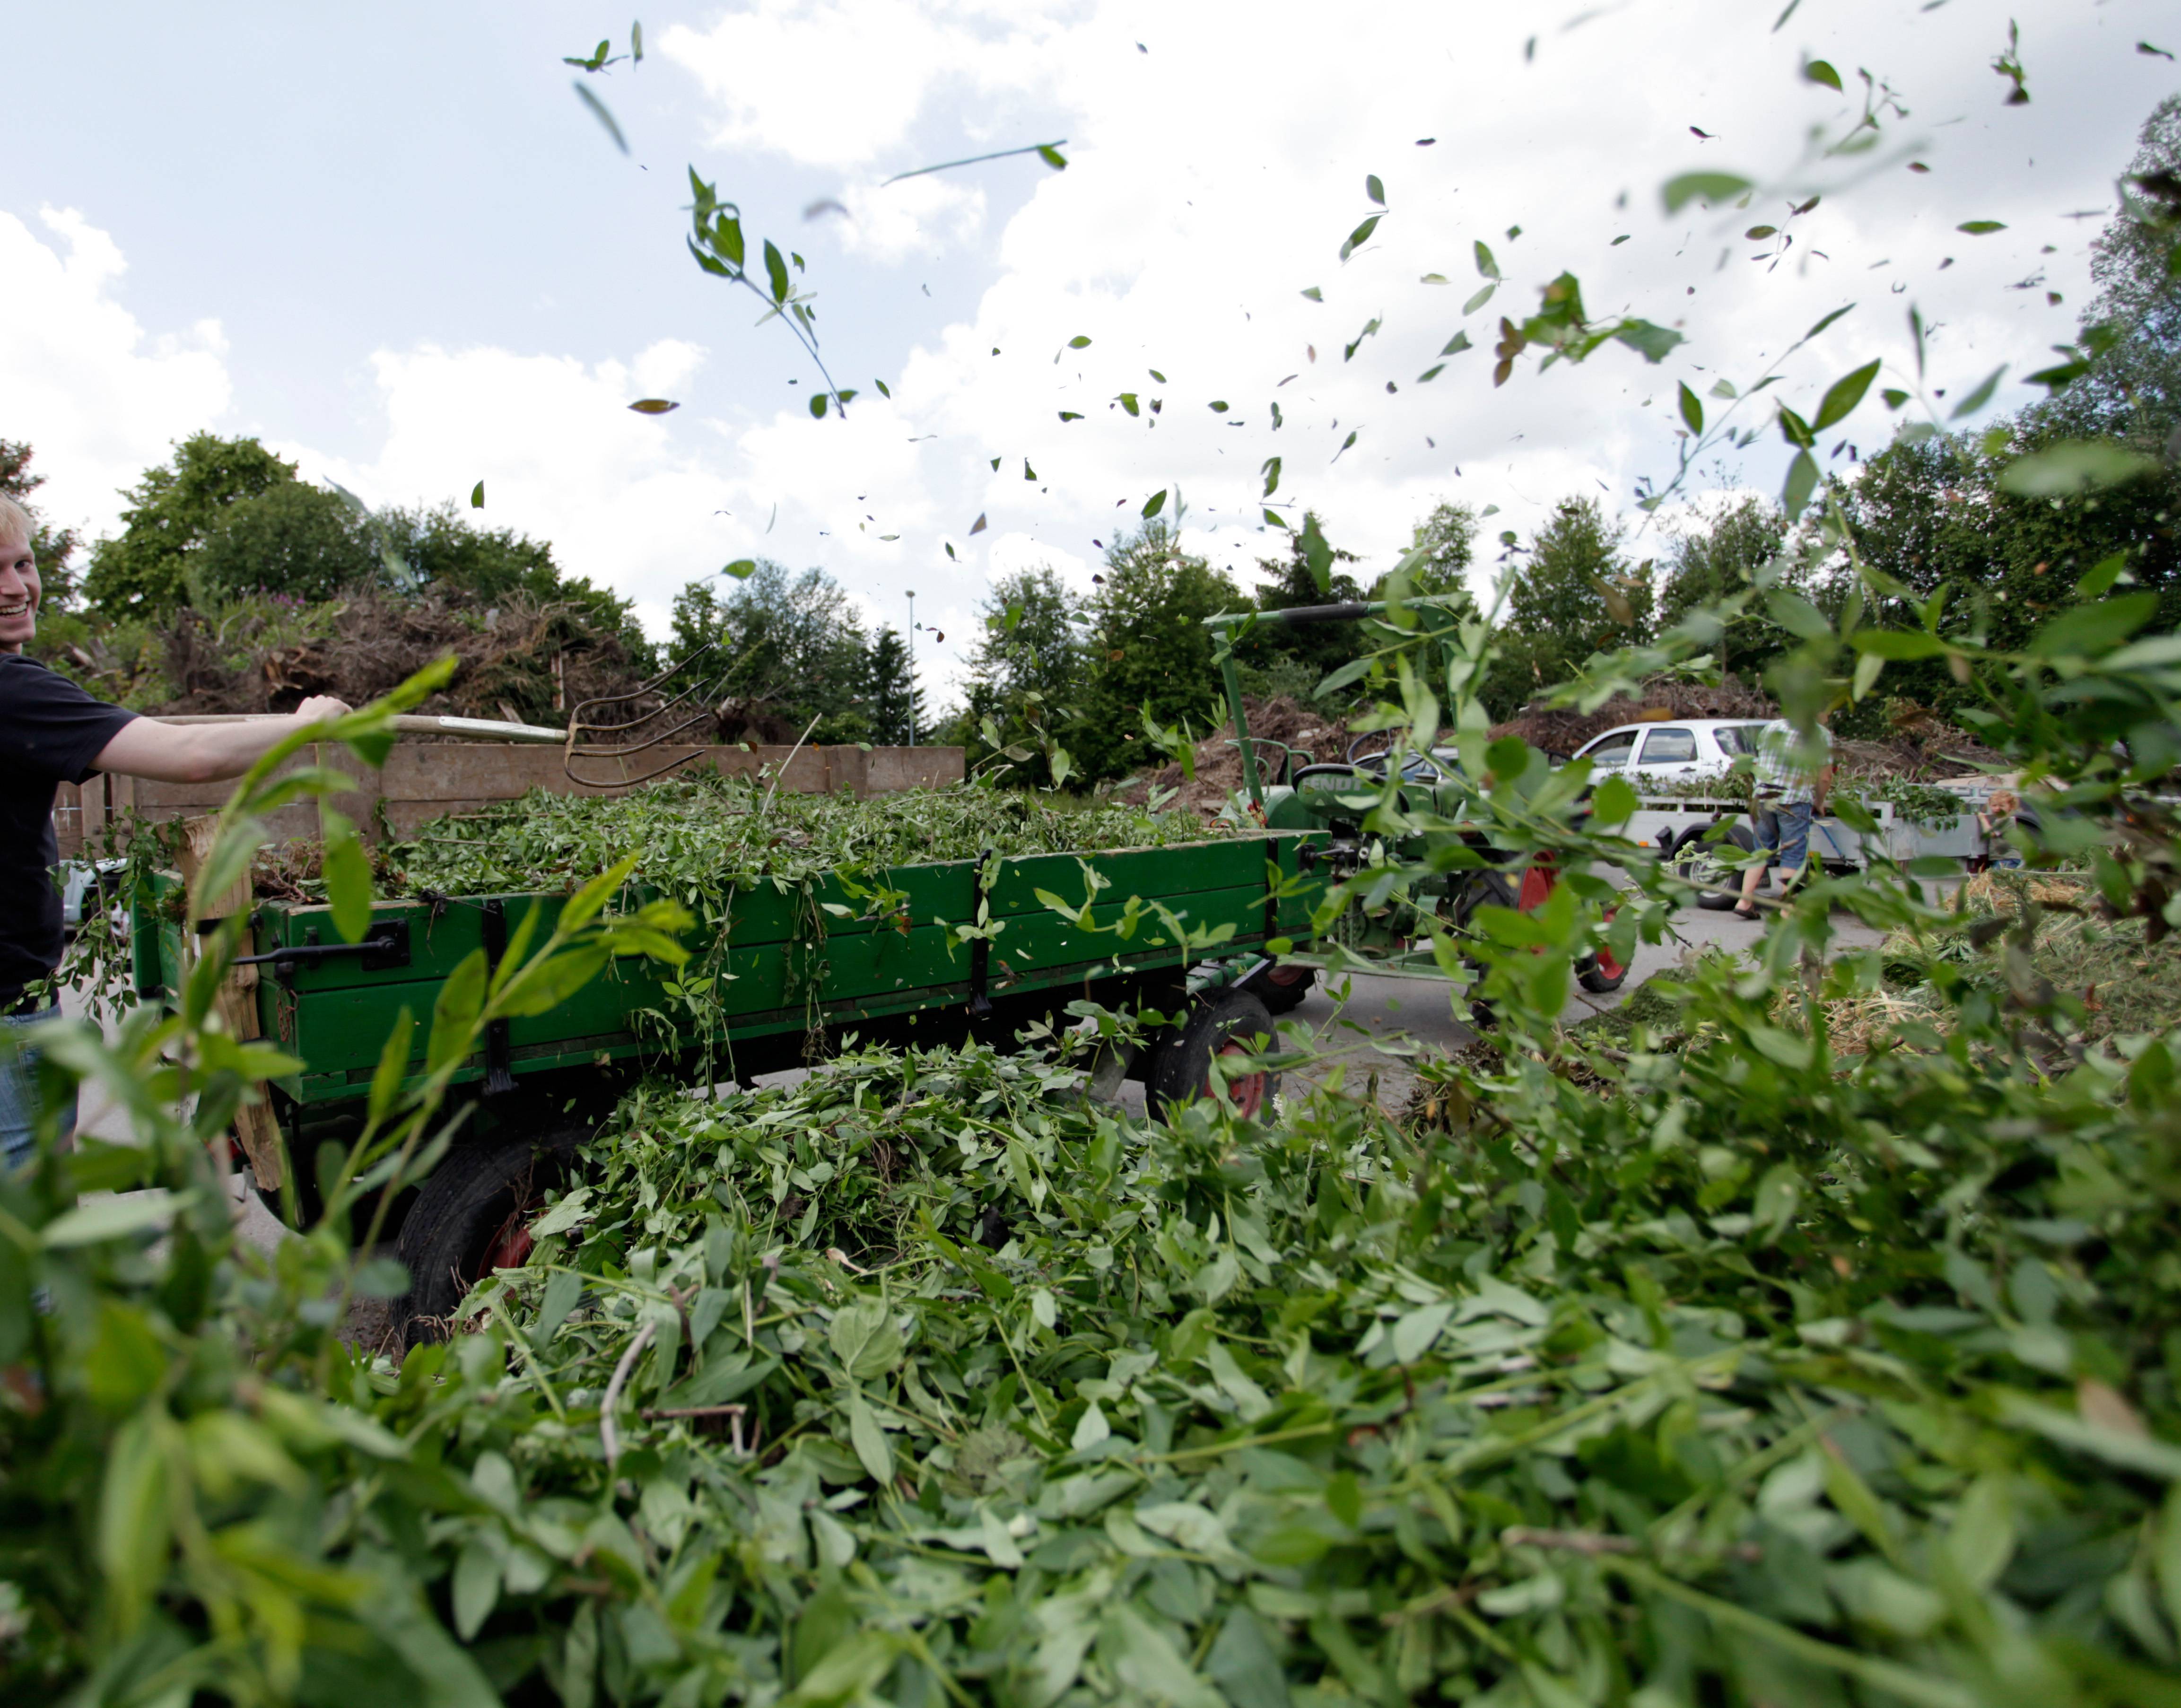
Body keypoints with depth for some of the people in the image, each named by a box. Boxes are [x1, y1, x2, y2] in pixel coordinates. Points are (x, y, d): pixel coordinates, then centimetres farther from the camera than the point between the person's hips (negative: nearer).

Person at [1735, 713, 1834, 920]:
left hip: (1763, 797, 5)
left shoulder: (1771, 727, 12)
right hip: (1794, 802, -4)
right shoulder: (1821, 734, -1)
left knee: (1762, 850, 14)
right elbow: (1825, 778, -1)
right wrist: (1819, 803, 14)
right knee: (1793, 856, 3)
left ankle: (1745, 901, 12)